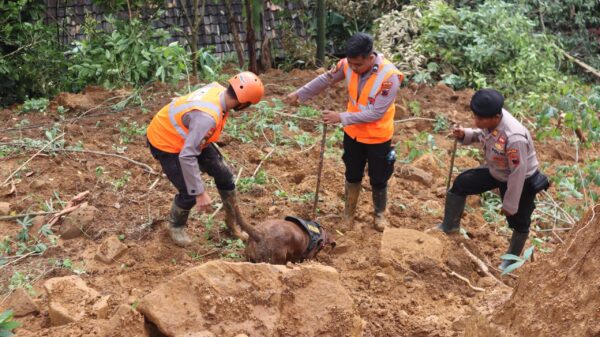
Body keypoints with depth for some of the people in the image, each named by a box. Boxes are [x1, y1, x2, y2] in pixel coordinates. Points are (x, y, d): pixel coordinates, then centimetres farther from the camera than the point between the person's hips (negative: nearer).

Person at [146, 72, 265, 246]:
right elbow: (186, 156, -38)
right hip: (166, 141, -8)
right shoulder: (208, 116, -40)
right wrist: (200, 192, -31)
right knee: (190, 193, -11)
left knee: (224, 176, 7)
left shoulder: (219, 89, -16)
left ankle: (232, 222, 27)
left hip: (189, 136, 9)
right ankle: (176, 226, 21)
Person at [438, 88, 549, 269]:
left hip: (522, 181, -7)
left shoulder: (514, 138, -43)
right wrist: (465, 135, -19)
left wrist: (510, 204, -19)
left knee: (518, 222, 13)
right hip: (496, 171, 7)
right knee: (461, 183, 11)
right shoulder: (490, 119, -22)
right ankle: (449, 226, 30)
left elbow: (518, 173, -31)